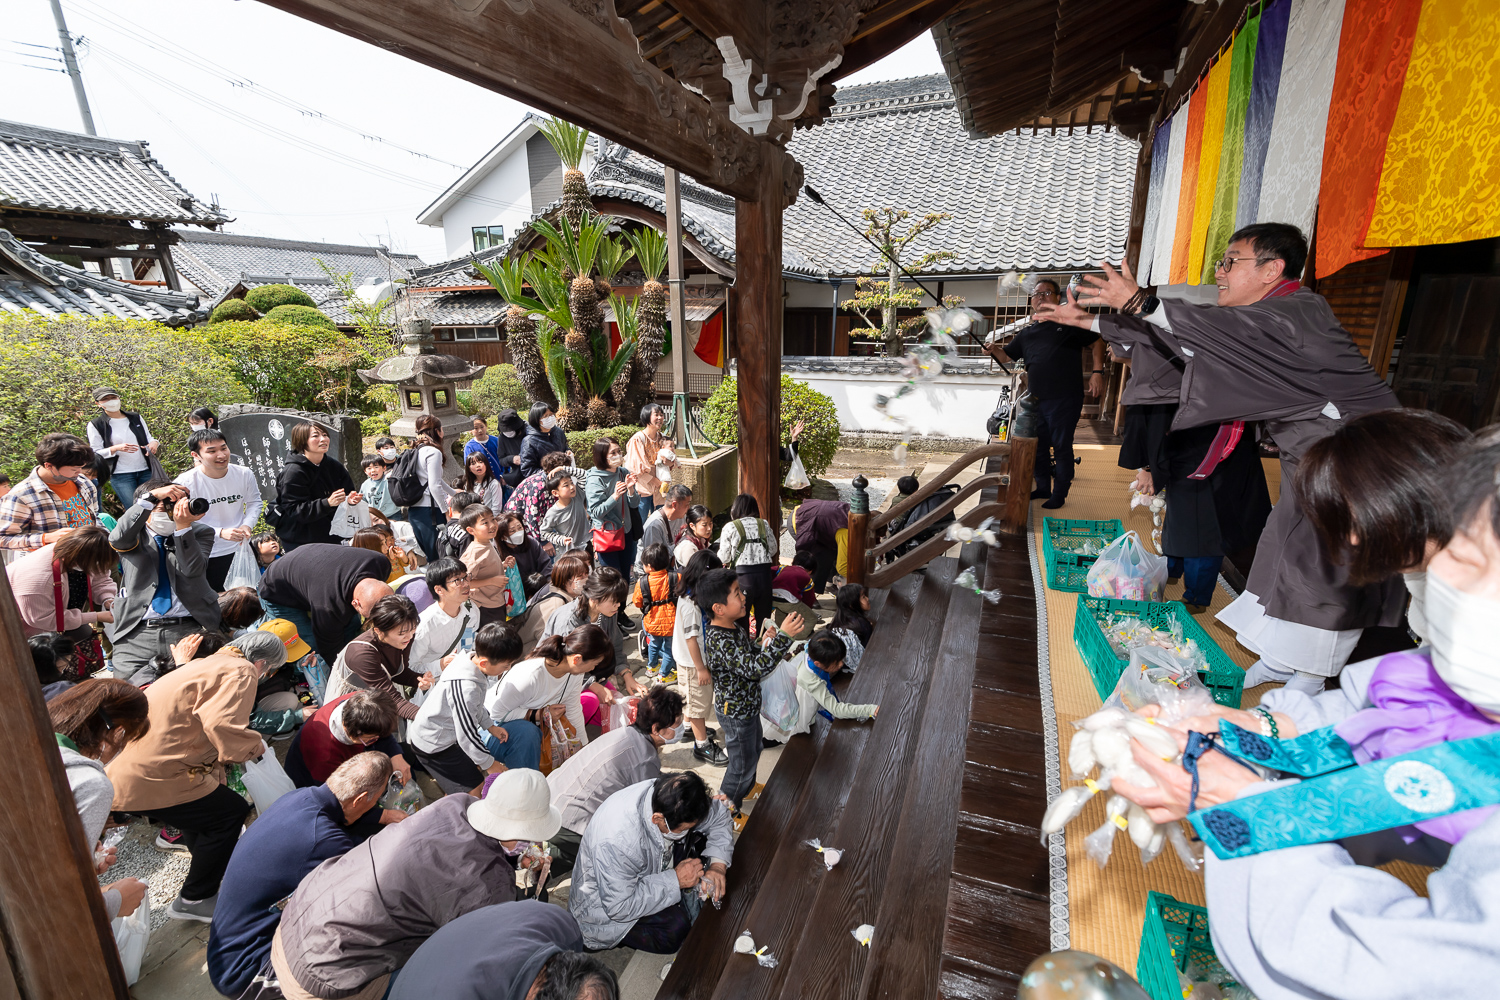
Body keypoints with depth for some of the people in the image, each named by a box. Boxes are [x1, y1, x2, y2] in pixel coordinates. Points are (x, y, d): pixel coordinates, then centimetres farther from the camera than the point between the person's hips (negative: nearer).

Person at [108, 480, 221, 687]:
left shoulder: (199, 533, 9)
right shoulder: (135, 535, 12)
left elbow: (193, 570, -9)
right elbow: (117, 539, -14)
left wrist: (183, 526, -22)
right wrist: (151, 496, -21)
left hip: (188, 629, -1)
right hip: (137, 631, 1)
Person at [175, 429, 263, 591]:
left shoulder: (244, 474, -8)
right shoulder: (185, 483, -18)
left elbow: (254, 501, 9)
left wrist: (247, 525, -10)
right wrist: (220, 533, -28)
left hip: (240, 549, 3)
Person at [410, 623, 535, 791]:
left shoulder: (470, 659, -10)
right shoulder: (465, 688, -36)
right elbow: (467, 735, -26)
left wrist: (490, 726, 11)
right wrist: (489, 764, -14)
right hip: (434, 746, -9)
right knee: (475, 791, -8)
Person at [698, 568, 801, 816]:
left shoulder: (733, 626, -5)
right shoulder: (719, 641, -36)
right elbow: (755, 668, -43)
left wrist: (762, 643, -10)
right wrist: (783, 636, -45)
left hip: (747, 705, 9)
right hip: (735, 713, -9)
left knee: (753, 750, 31)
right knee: (742, 761, 13)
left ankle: (747, 787, 58)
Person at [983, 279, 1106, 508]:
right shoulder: (1026, 334, 16)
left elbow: (1097, 343, 6)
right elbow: (1006, 356, 16)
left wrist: (1097, 372, -5)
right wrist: (993, 349, -7)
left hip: (1064, 400, -5)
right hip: (1035, 401, 5)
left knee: (1061, 447, 1)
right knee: (1038, 447, 13)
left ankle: (1059, 494, 12)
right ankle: (1043, 488, 28)